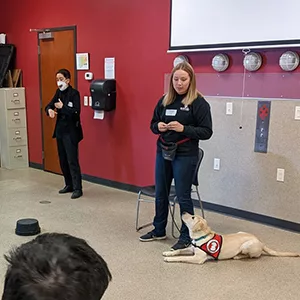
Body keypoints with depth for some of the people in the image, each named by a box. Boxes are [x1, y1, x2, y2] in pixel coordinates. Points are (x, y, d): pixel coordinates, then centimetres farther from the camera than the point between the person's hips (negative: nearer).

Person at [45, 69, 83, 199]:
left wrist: (62, 107, -18)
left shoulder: (74, 93, -12)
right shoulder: (58, 92, 9)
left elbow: (76, 112, -21)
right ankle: (69, 185, 25)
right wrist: (50, 110, -14)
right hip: (60, 130, 8)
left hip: (71, 131, -8)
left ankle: (77, 188, -1)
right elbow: (49, 105, 7)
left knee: (72, 160, -7)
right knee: (63, 160, 13)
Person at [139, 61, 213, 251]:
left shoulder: (199, 103, -9)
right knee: (160, 193, 16)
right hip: (163, 152, 6)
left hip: (185, 155, -6)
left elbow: (207, 132, -12)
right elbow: (153, 124, 15)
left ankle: (186, 237, 17)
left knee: (183, 196, 2)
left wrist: (183, 128, -23)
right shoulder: (165, 100, 7)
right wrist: (158, 126, -9)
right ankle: (159, 230, 33)